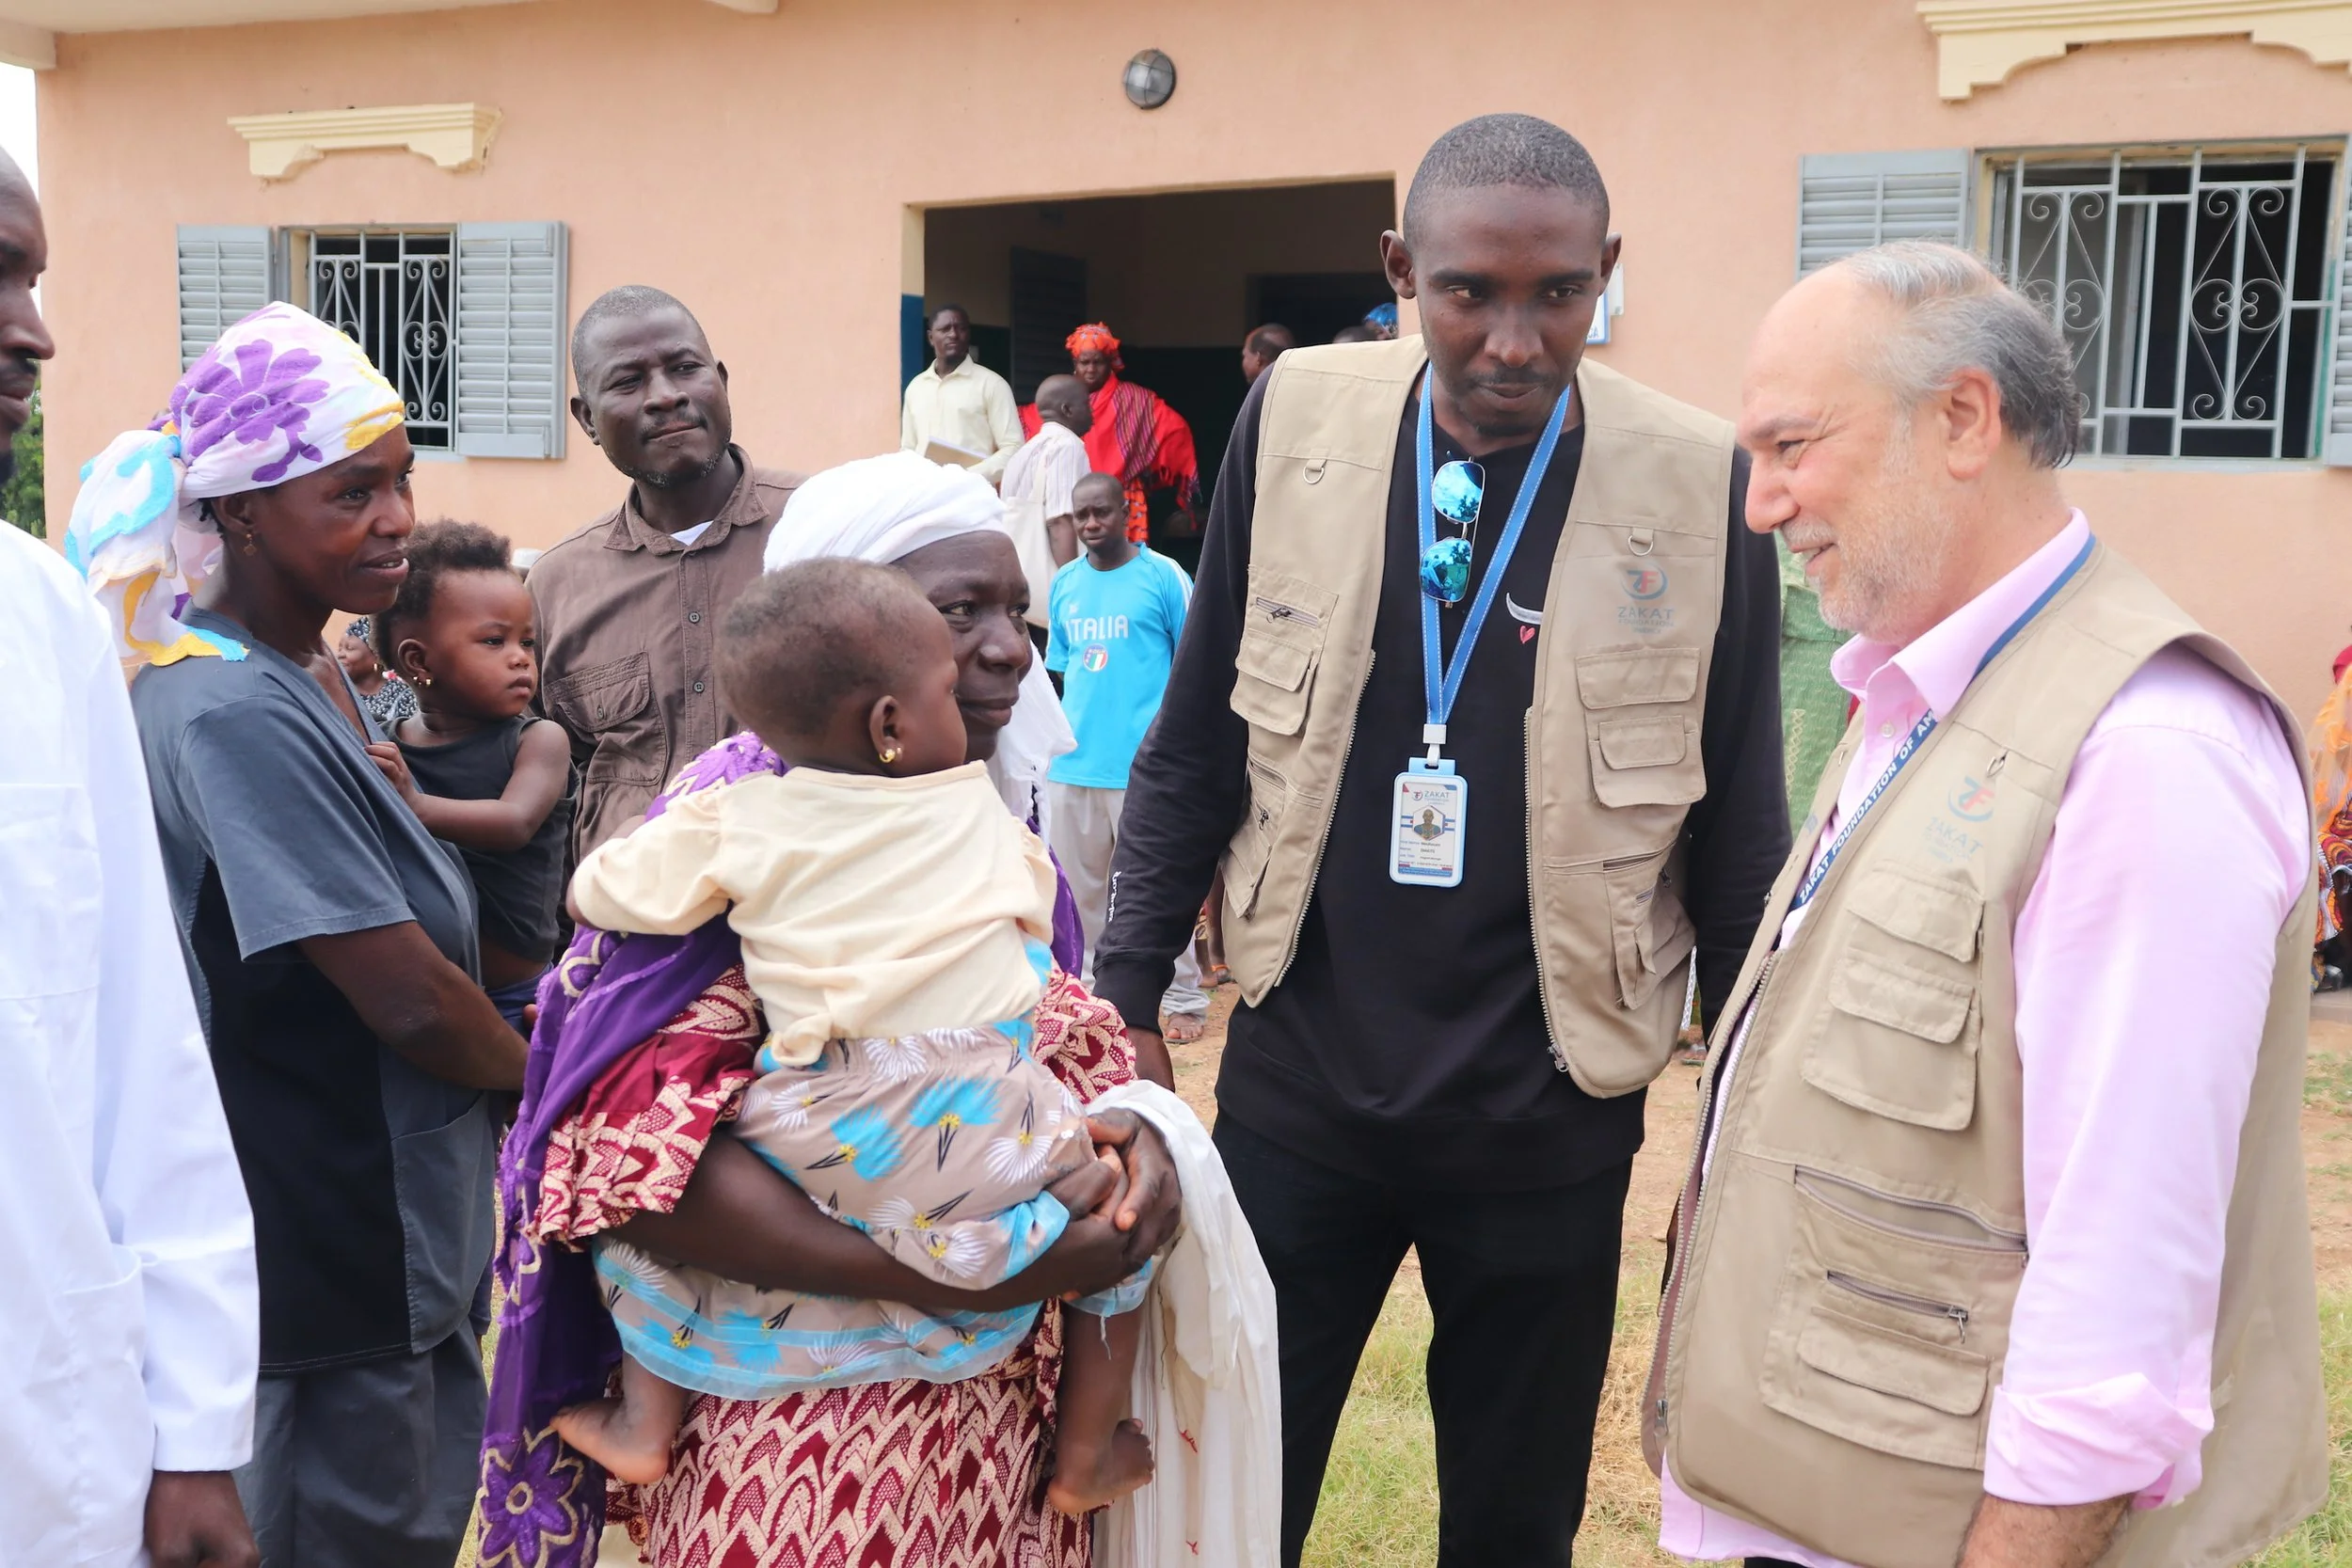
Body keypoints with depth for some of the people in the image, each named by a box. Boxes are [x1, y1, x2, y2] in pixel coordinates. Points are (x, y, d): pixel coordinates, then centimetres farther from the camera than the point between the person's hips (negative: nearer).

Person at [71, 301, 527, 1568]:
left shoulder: (307, 677, 7)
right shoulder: (235, 713, -24)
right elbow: (407, 1000, -23)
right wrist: (533, 1069, -6)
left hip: (395, 1226, 9)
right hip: (328, 1258, -9)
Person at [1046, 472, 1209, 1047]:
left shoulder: (1164, 577, -5)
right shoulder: (1064, 583, 10)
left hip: (1143, 763, -5)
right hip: (1072, 761, 5)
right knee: (1078, 885, 13)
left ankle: (1184, 1000, 11)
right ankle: (1083, 990, 26)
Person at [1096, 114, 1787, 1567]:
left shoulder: (1700, 487, -11)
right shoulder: (1298, 422, -5)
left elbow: (1739, 838, -3)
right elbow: (1195, 752, 3)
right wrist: (1122, 995, 0)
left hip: (1548, 1122, -1)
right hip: (1297, 1088, 1)